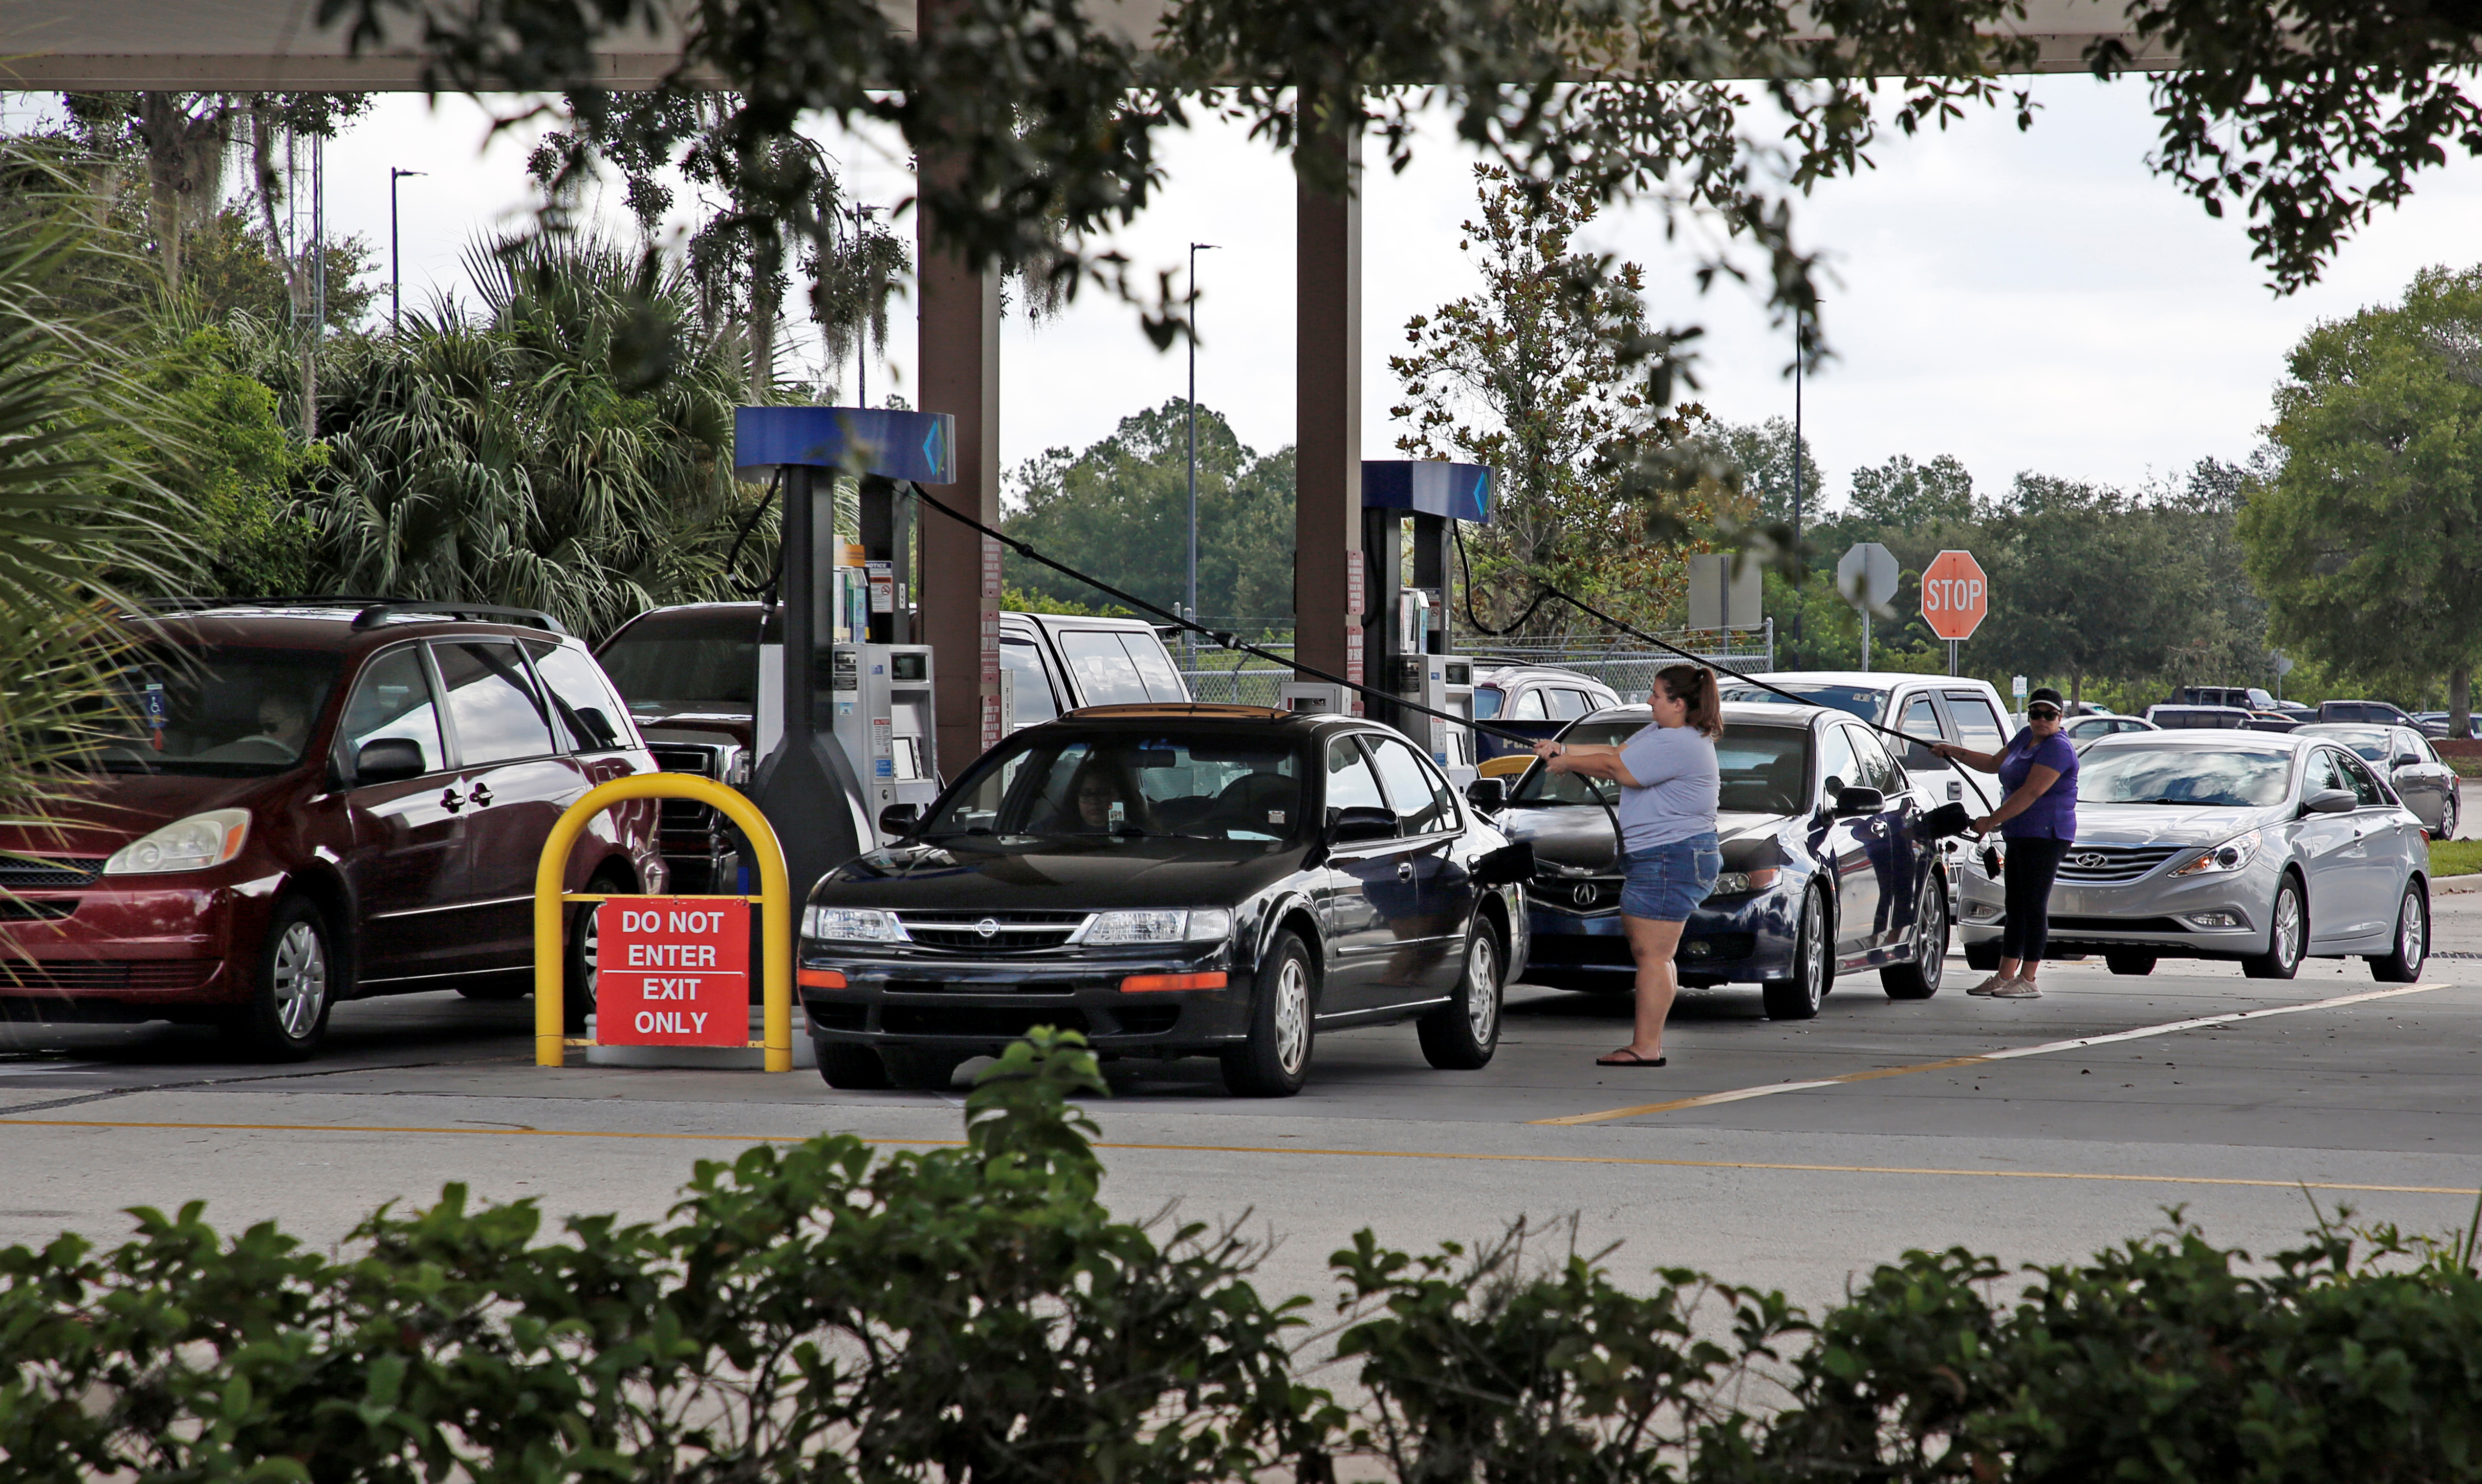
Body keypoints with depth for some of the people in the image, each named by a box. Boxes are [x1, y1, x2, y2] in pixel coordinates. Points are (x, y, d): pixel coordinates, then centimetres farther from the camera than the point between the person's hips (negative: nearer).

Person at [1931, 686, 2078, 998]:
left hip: (2044, 836, -10)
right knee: (2016, 907, 10)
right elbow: (1993, 763, 31)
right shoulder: (2026, 738, 16)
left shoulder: (2058, 749, -14)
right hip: (2019, 837, 10)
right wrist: (1952, 751, 30)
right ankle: (2005, 976, 13)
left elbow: (2032, 792, -21)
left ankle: (2027, 980, -9)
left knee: (2034, 906, -9)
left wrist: (1992, 820, -19)